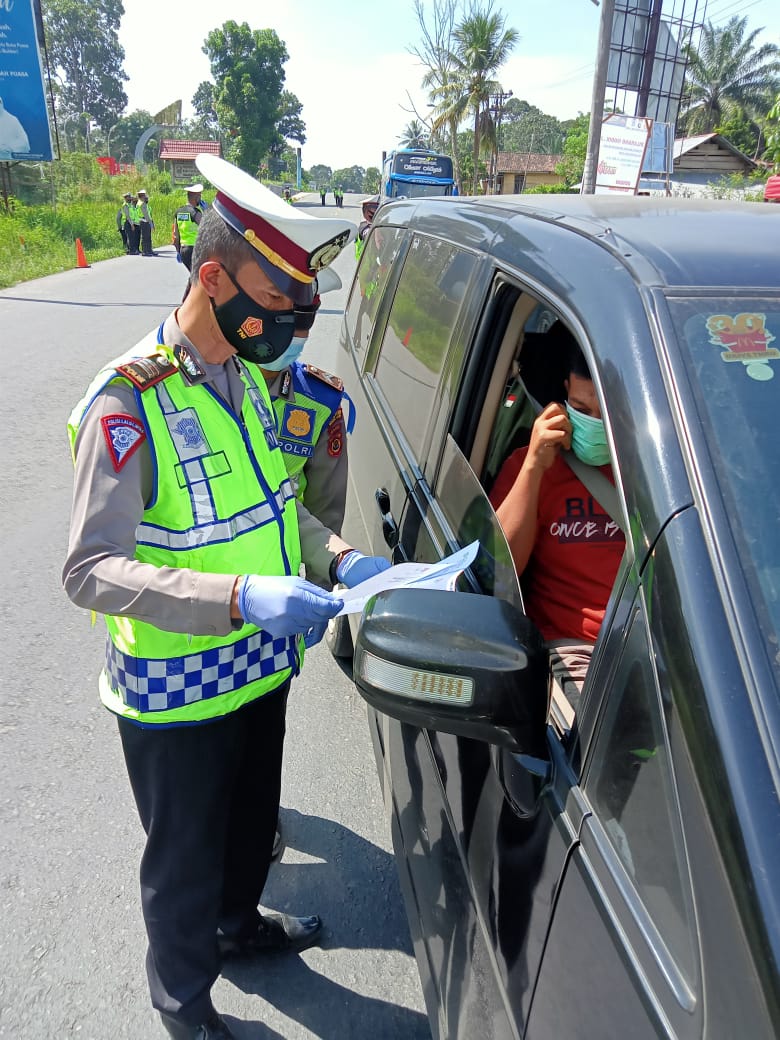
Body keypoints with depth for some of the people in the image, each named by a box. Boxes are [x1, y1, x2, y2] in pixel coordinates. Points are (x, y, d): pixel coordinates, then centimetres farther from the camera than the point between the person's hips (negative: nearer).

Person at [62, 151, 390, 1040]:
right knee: (185, 858, 18)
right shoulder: (130, 402, -25)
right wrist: (241, 596, -39)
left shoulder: (246, 378, 1)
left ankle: (237, 924, 59)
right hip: (177, 694, -7)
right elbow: (90, 569, -29)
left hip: (259, 667, 7)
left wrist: (340, 558, -7)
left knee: (252, 823, 29)